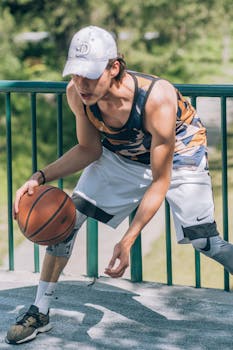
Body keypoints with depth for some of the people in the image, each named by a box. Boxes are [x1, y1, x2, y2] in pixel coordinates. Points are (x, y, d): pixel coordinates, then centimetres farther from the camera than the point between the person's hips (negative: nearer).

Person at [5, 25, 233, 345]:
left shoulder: (157, 99, -40)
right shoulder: (77, 94, -26)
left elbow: (160, 181, -30)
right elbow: (89, 149, -6)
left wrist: (127, 241, -37)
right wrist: (41, 178, -21)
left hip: (179, 153, -4)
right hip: (121, 155, 5)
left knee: (206, 243, -12)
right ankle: (39, 314, 7)